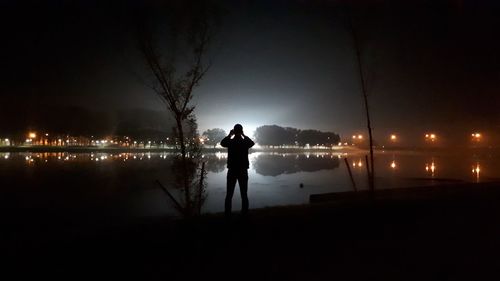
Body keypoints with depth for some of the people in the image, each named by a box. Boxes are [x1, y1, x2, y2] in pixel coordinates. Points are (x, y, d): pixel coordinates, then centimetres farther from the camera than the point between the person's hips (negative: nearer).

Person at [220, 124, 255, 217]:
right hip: (243, 171, 0)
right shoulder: (245, 142, -4)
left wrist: (229, 135, 15)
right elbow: (252, 143, 15)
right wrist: (244, 135, 16)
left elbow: (222, 143, 12)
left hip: (232, 171, 0)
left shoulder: (230, 142, -5)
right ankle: (244, 213, 6)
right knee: (244, 194, 6)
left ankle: (227, 213, 4)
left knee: (229, 194, 5)